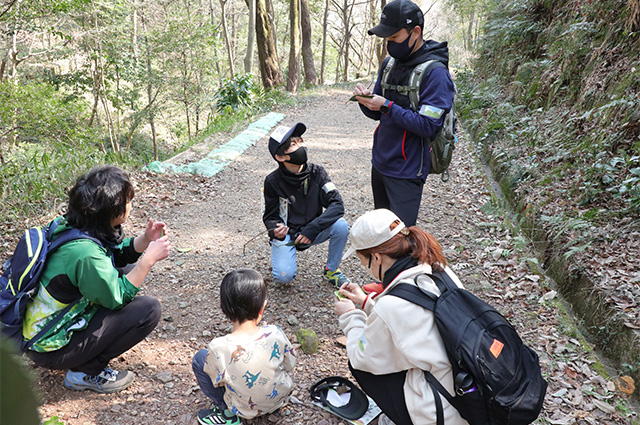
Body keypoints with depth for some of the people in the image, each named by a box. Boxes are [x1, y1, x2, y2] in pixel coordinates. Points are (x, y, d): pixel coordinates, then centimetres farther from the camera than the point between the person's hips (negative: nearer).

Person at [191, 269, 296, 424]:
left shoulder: (219, 348, -31)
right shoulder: (274, 333, -25)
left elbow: (217, 381, -12)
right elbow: (290, 365, -7)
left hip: (247, 410, -3)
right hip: (281, 398, 3)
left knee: (199, 358, 3)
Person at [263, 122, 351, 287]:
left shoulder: (316, 172, -11)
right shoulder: (273, 181, -15)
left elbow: (337, 205, -18)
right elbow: (270, 216, -5)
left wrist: (312, 228, -29)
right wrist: (275, 230, -30)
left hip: (312, 231, 2)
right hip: (286, 234, -2)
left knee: (341, 225, -25)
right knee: (284, 276, -23)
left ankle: (331, 269, -1)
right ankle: (280, 255, 15)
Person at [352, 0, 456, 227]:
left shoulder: (435, 73, -16)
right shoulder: (390, 63, 7)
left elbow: (428, 127, -21)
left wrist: (387, 106, -24)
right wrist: (365, 99, -10)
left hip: (406, 172, -7)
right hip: (380, 163, 8)